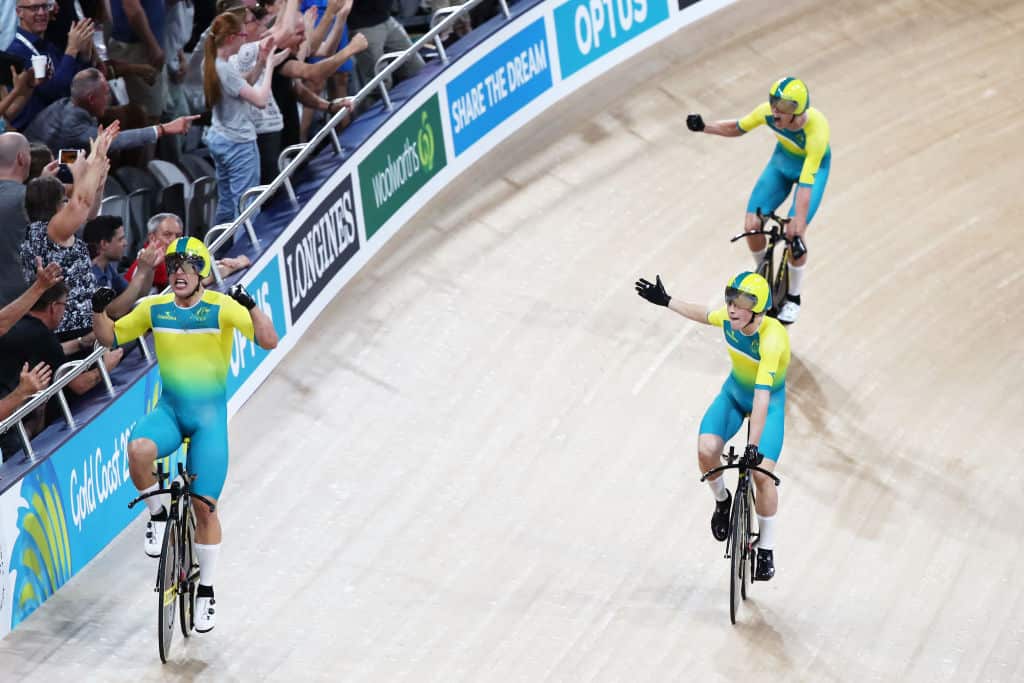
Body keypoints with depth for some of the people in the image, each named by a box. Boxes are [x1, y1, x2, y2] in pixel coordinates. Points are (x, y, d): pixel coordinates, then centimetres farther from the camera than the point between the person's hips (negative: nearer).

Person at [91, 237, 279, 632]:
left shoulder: (222, 307, -12)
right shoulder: (154, 308, -1)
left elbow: (269, 341, -23)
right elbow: (110, 338, 9)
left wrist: (251, 308, -40)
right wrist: (98, 311, -11)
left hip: (210, 416, -2)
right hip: (169, 410, 2)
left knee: (205, 507, 0)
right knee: (138, 451, -33)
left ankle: (206, 592, 17)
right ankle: (158, 516, -5)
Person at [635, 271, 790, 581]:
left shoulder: (772, 338, -38)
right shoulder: (728, 317, -21)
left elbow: (762, 396, -44)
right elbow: (703, 314, 6)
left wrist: (753, 447, -48)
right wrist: (666, 301, 17)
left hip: (770, 400, -5)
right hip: (735, 391, 5)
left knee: (762, 473, -15)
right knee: (706, 451, -20)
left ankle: (766, 550, 6)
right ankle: (721, 500, 14)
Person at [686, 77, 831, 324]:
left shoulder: (816, 130, -41)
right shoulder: (768, 111, -29)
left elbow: (806, 184, -42)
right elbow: (738, 128, -7)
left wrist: (797, 232, -44)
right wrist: (705, 127, -25)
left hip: (813, 167, -4)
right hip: (783, 158, 4)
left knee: (793, 234, -17)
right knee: (752, 226, -7)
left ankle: (794, 297, 10)